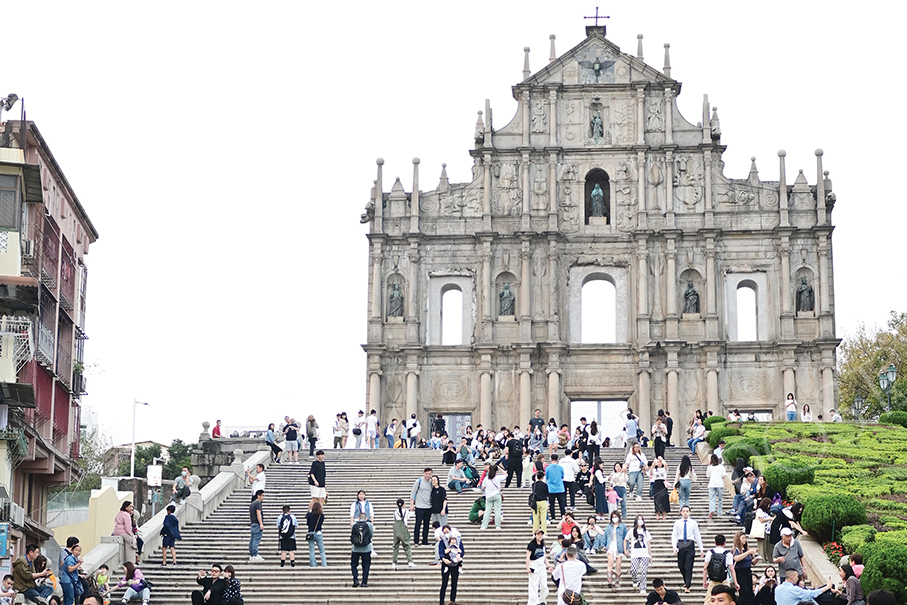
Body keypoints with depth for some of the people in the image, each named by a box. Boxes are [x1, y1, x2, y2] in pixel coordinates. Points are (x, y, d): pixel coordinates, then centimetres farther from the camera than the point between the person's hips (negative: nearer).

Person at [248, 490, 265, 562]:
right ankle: (255, 556, -12)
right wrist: (261, 524, -23)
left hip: (252, 524, 10)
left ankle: (251, 555, 11)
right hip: (257, 524, -10)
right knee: (256, 540, -10)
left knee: (252, 540, 9)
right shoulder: (258, 503, -10)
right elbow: (258, 513, -19)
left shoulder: (252, 503, 20)